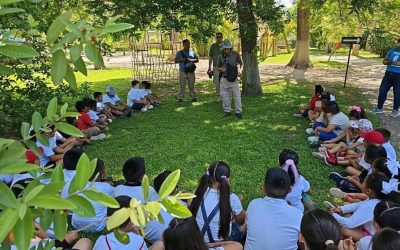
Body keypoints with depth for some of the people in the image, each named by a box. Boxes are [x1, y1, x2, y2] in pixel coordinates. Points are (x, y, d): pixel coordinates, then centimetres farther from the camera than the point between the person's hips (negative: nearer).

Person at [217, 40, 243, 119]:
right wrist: (221, 69, -9)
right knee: (224, 96, 8)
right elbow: (218, 66, 13)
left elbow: (241, 64, 6)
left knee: (237, 95, -1)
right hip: (224, 79, 2)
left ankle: (238, 112, 9)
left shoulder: (235, 54, -4)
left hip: (234, 79, -2)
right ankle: (227, 111, 22)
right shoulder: (221, 56, 1)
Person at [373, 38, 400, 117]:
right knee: (382, 90, 4)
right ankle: (379, 108, 18)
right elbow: (384, 61, 14)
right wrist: (388, 62, -8)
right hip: (388, 73, 4)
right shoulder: (392, 50, 10)